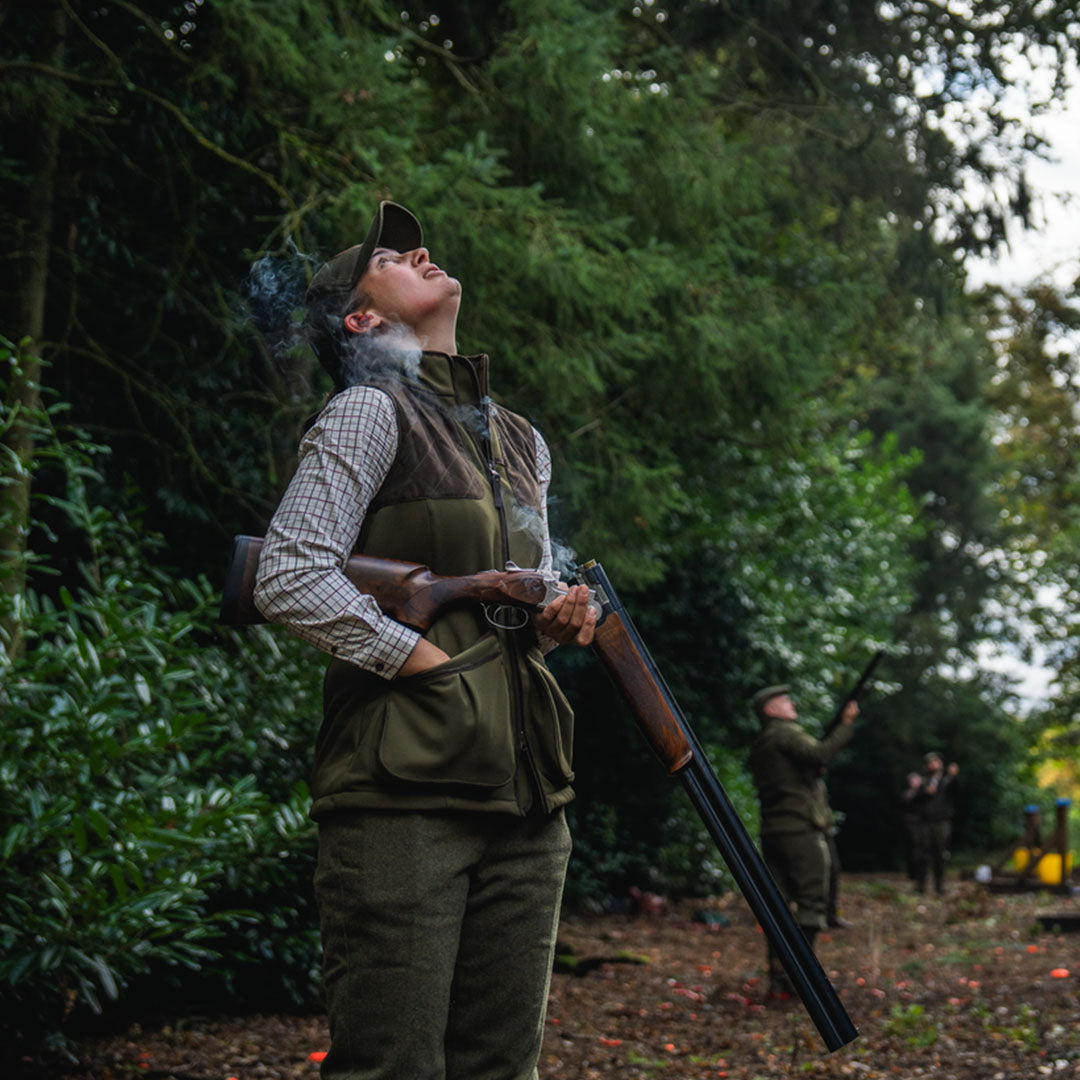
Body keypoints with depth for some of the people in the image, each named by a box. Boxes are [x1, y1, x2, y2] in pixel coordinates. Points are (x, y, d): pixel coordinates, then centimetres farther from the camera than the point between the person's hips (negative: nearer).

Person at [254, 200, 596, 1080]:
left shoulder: (524, 444, 21)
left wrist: (555, 622, 7)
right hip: (404, 787, -7)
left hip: (525, 792, 7)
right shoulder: (372, 412, -2)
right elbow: (288, 578, -12)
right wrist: (426, 660, -12)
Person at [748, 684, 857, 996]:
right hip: (802, 830, -8)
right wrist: (845, 725, -13)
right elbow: (820, 754, -23)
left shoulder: (758, 746, 20)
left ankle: (778, 976, 5)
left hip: (771, 831, 8)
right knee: (812, 903, -5)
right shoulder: (786, 733, -7)